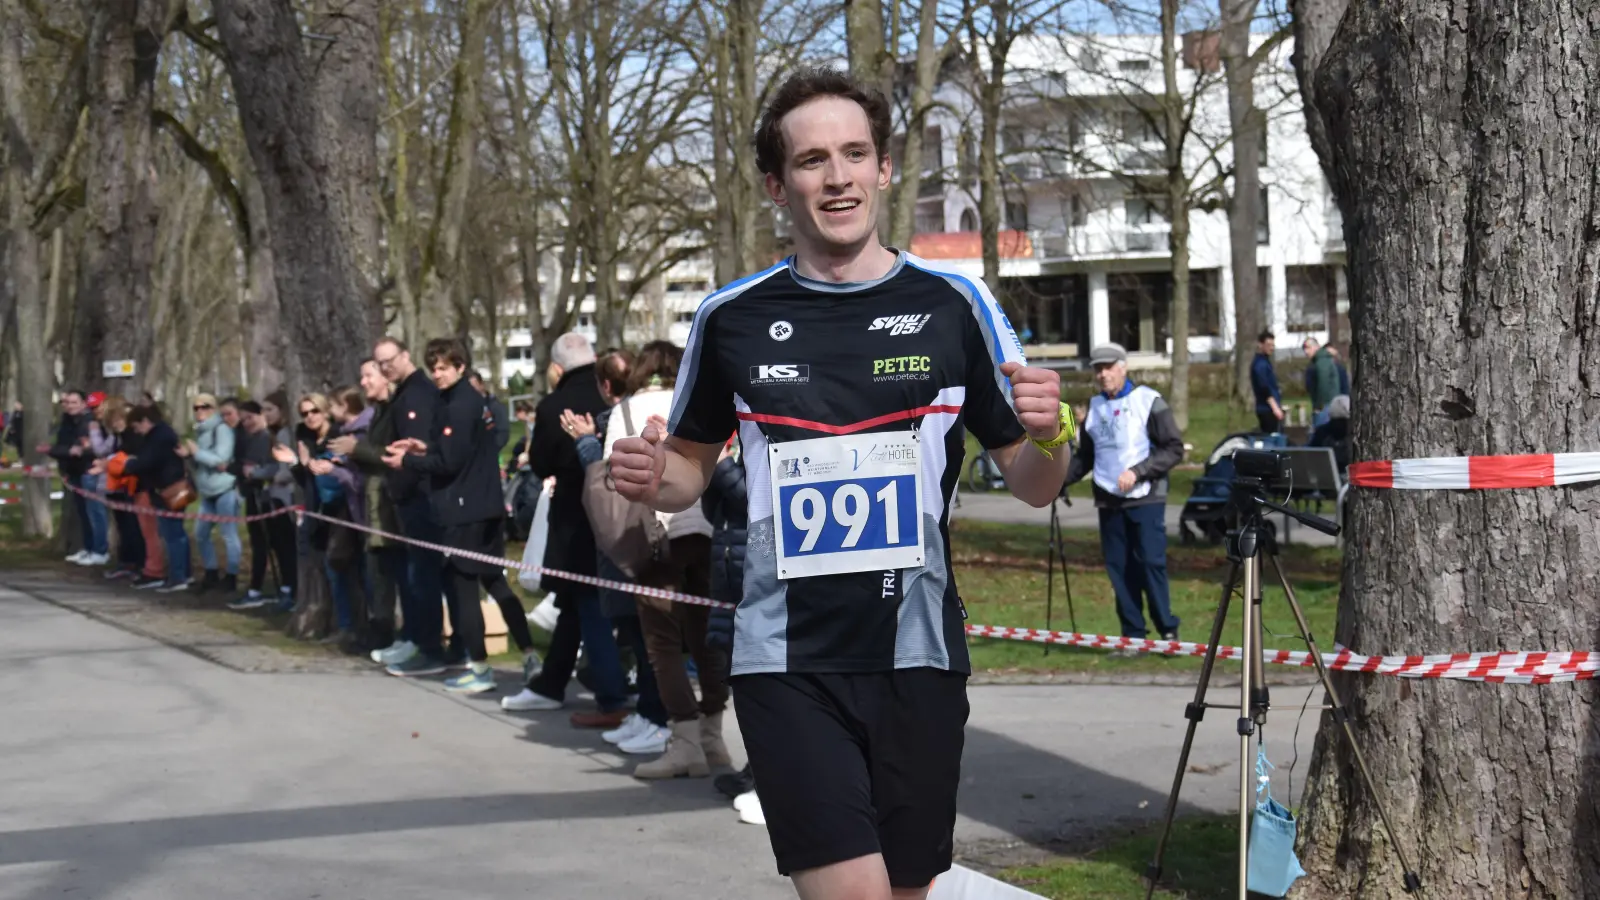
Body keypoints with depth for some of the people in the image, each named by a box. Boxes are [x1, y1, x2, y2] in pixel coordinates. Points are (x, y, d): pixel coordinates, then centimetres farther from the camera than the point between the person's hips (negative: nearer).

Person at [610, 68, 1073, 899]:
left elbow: (1033, 485, 6)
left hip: (917, 659, 1)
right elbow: (691, 467, 15)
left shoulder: (953, 305, 1)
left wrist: (1048, 435, -16)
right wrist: (650, 477, -8)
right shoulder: (731, 320, 2)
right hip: (788, 665, -1)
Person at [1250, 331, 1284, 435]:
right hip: (1268, 409, -10)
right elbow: (1264, 389, -22)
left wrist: (1277, 406, 24)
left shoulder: (1264, 361, 18)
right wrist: (1275, 408, -24)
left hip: (1267, 408, 10)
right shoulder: (1260, 364, -14)